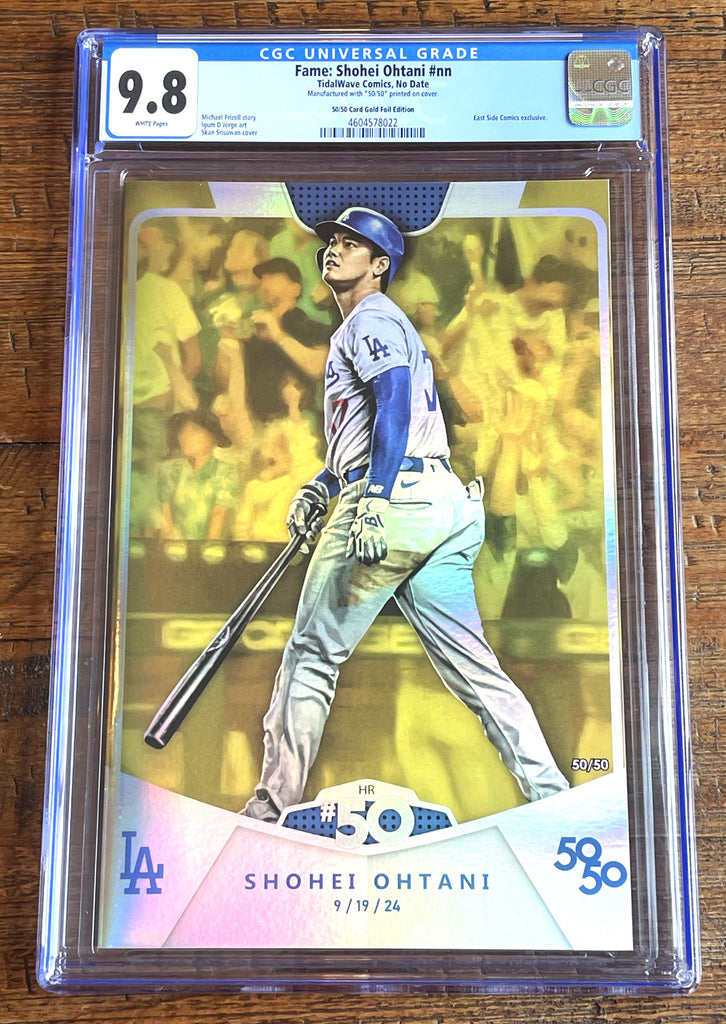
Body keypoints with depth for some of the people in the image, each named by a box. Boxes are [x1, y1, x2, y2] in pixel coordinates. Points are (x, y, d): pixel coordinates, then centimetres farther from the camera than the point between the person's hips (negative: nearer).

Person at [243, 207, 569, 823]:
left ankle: (272, 808, 8)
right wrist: (320, 485, 25)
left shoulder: (370, 319, 1)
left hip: (393, 501, -10)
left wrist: (372, 500, -26)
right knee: (475, 668, 7)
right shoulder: (388, 323, 31)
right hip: (443, 505, 10)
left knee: (311, 656, -1)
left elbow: (395, 406, -16)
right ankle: (553, 801, 7)